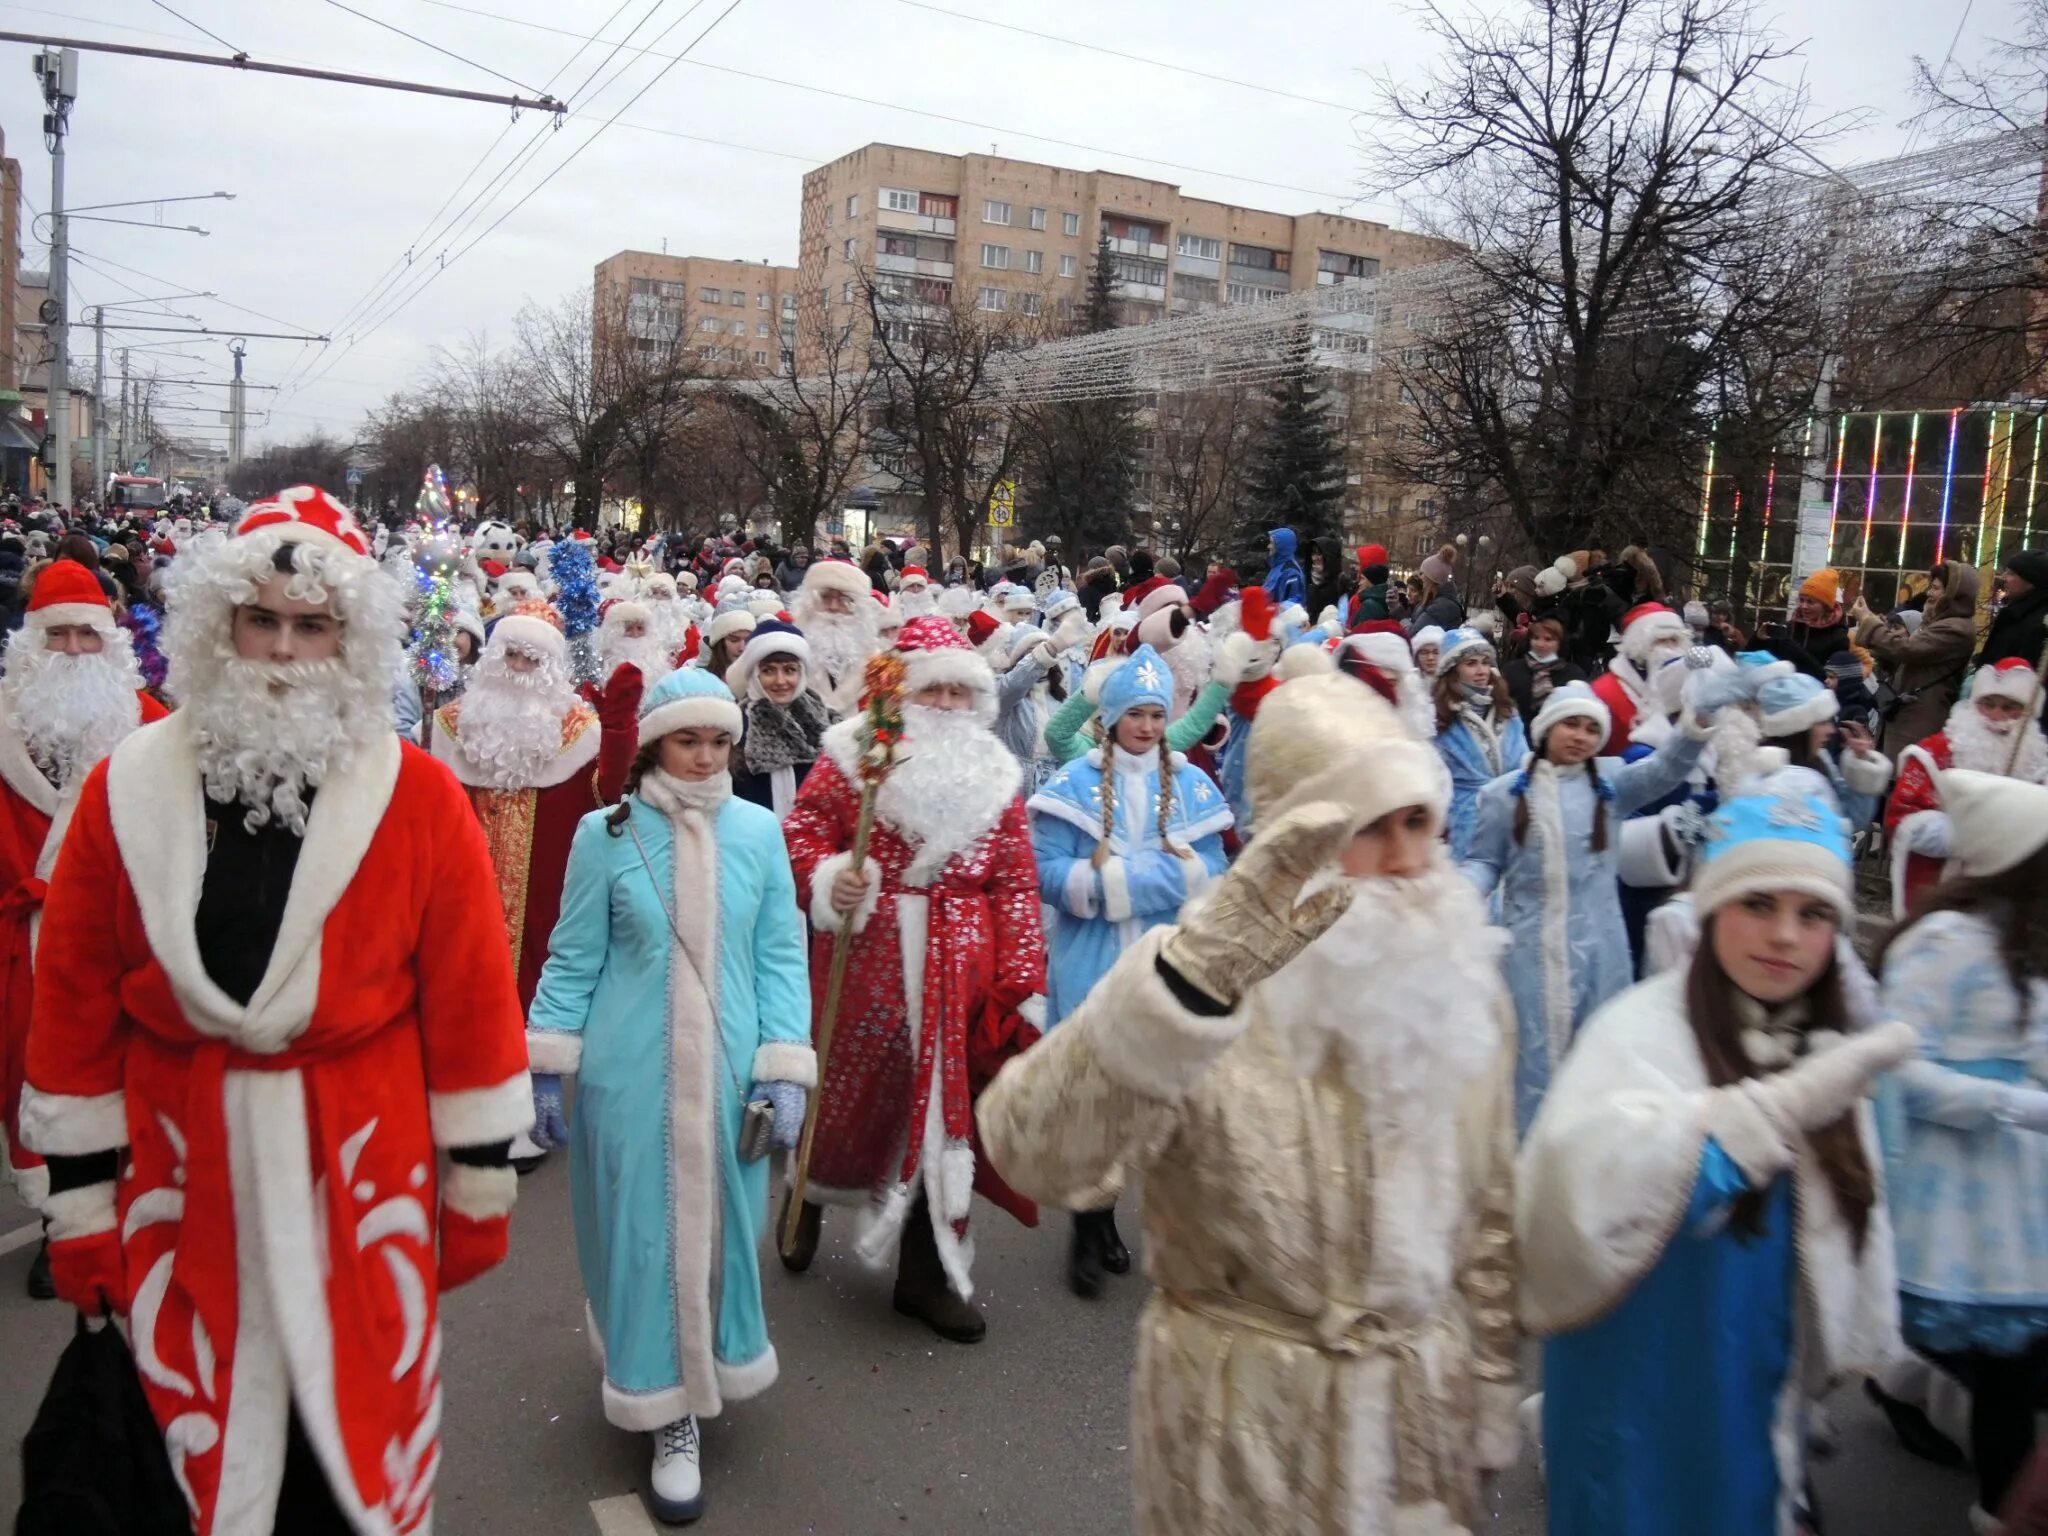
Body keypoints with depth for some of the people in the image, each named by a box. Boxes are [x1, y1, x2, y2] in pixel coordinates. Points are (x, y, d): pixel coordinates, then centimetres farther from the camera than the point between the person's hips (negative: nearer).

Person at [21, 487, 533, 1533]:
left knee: (357, 1444, 12)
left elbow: (472, 1000, -4)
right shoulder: (127, 790, -1)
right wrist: (81, 1195, 4)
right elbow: (74, 1002, 3)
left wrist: (478, 1179, -1)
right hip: (178, 1182, 2)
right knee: (190, 1439, 15)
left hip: (363, 1178, -1)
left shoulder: (420, 799, -5)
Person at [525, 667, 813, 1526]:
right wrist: (543, 1066, 1)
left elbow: (781, 955, 0)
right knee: (644, 1231, 8)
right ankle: (669, 1419, 22)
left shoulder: (759, 832, -3)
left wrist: (785, 1069, -4)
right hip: (629, 1072, -1)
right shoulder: (606, 834, -6)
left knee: (720, 1224, 13)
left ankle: (709, 1364, 38)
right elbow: (574, 959, 0)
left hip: (727, 1071, 1)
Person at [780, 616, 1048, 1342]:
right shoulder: (854, 755, -1)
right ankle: (808, 1195, 44)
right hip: (865, 962, -2)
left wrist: (1023, 981, -4)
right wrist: (826, 879, -22)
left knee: (942, 1105, 8)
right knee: (848, 1090, 10)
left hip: (957, 973, 2)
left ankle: (928, 1271, 23)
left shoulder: (995, 776, 6)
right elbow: (804, 826, -1)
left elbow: (1016, 886, 3)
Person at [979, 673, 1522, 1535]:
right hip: (1251, 1420, -4)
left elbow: (1491, 1213, 8)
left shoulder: (1460, 987, -4)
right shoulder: (1215, 990, -22)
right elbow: (1029, 1149, -39)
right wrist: (1189, 974, -51)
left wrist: (1490, 1388, 11)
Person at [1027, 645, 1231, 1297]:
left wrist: (1109, 876, -13)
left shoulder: (1193, 786, 5)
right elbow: (1049, 874, -9)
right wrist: (1162, 872, -16)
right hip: (1092, 963, -3)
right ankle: (1091, 1225, 18)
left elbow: (1211, 872, 0)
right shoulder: (1075, 782, -3)